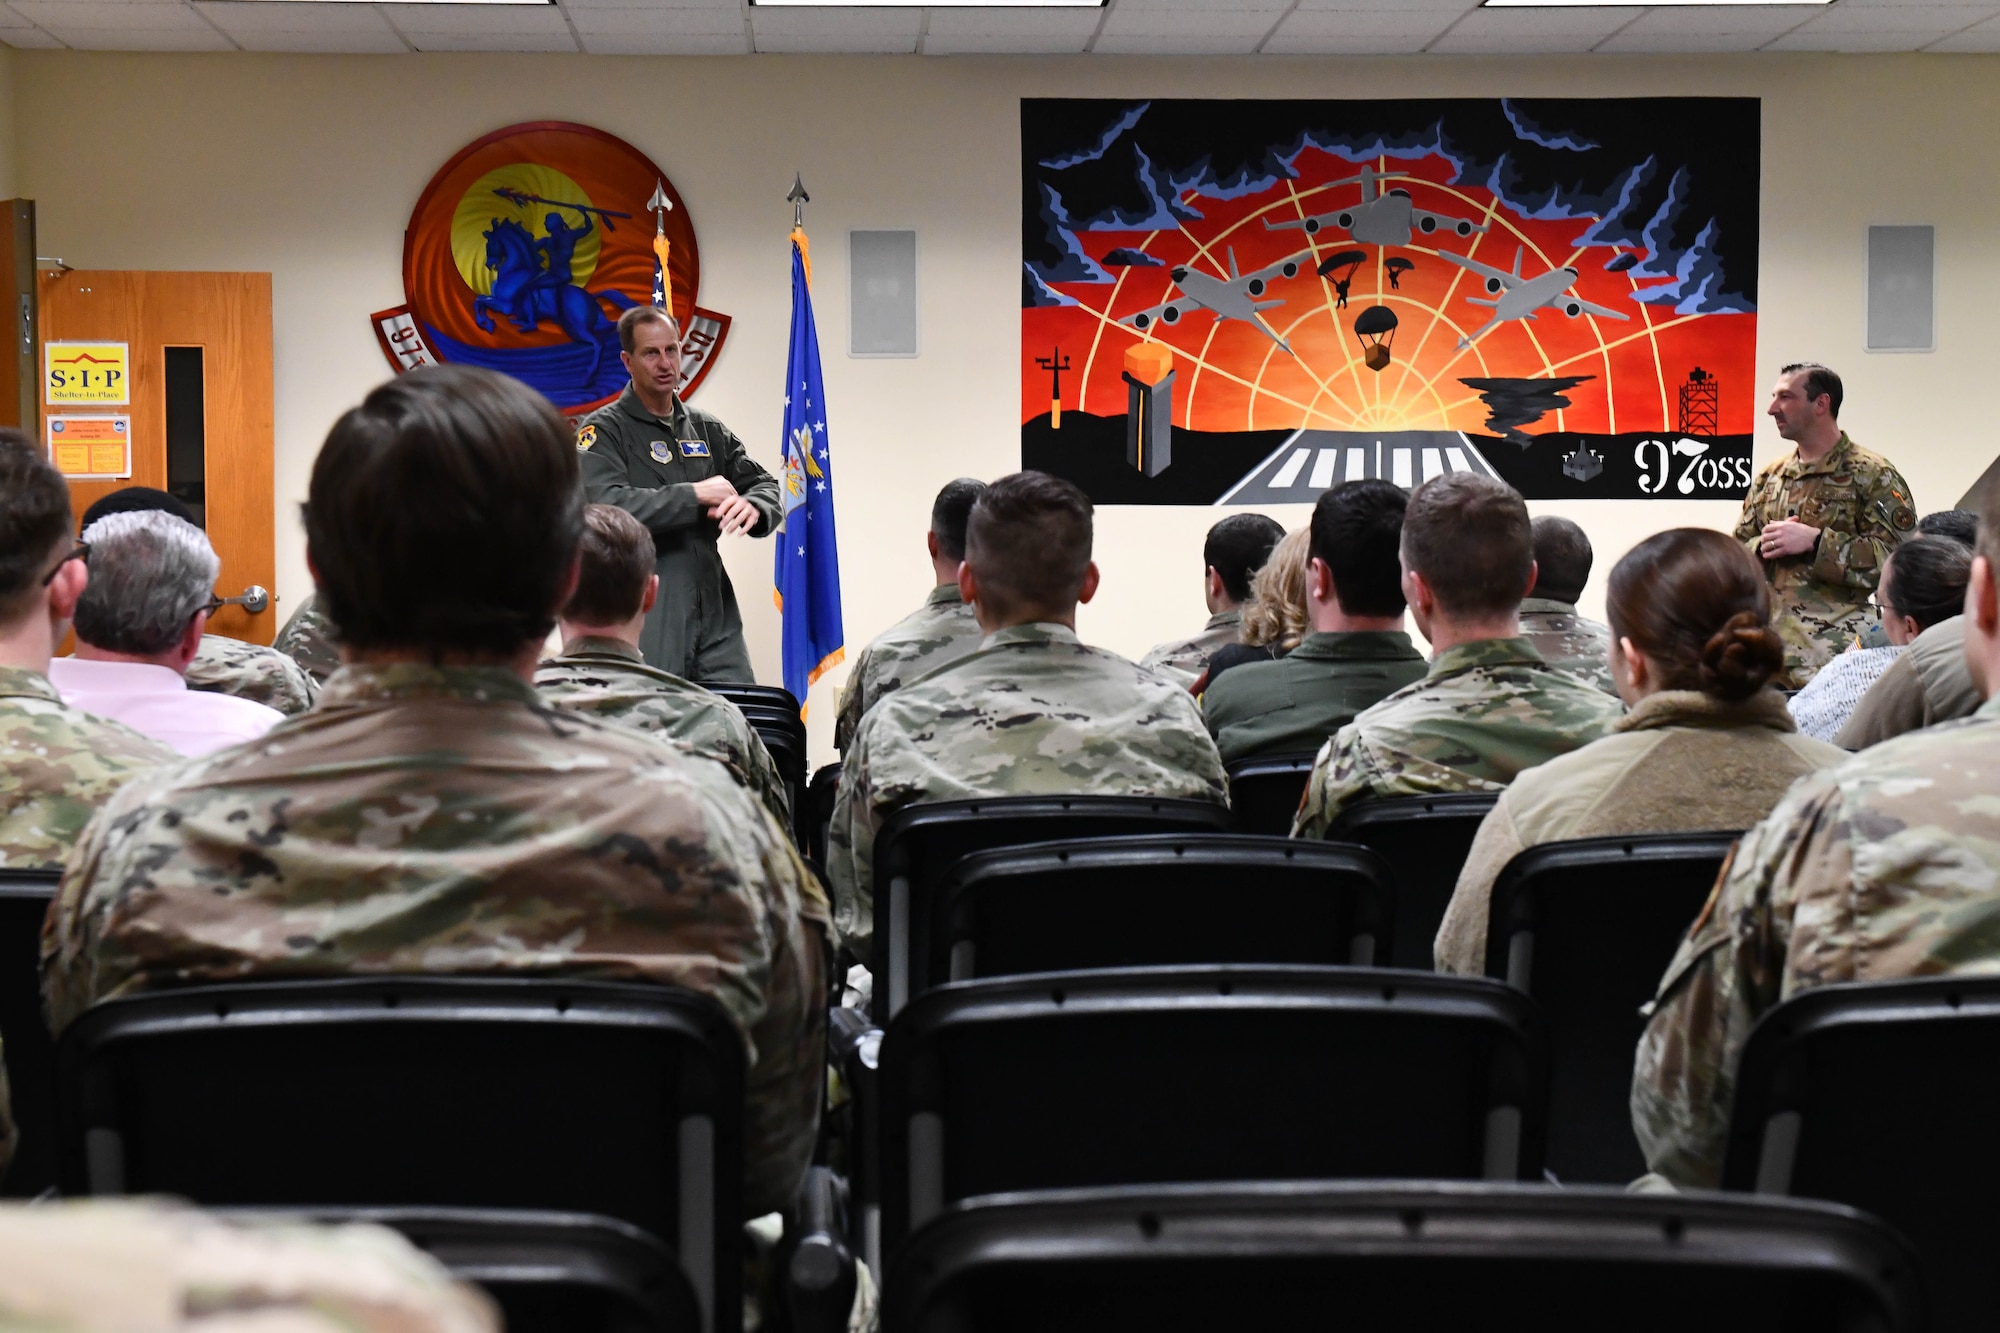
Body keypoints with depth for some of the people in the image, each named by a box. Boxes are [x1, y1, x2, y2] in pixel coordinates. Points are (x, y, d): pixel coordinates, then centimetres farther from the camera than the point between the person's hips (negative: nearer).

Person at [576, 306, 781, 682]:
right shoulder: (604, 430, 0)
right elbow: (605, 505, -17)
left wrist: (752, 508, -9)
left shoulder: (707, 430, 18)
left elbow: (765, 486, 16)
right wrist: (695, 495, -14)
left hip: (715, 616, 5)